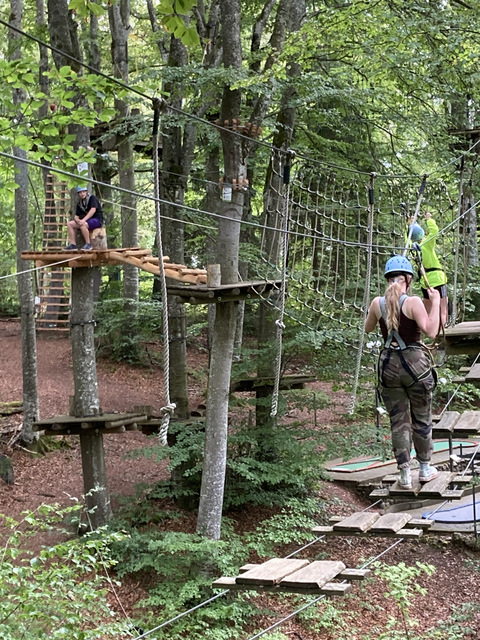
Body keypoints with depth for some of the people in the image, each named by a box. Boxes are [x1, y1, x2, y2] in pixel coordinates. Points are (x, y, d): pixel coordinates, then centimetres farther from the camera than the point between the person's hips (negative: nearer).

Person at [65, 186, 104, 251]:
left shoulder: (93, 198, -8)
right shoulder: (79, 203, 12)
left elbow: (93, 210, -23)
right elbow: (76, 216, 10)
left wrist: (83, 220, -32)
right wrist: (77, 220, -17)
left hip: (97, 220, -7)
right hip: (86, 220, 7)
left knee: (83, 225, -36)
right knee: (69, 224, -6)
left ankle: (88, 244, -25)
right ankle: (73, 244, -12)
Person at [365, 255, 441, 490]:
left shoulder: (377, 303, -1)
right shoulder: (413, 302, -13)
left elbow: (368, 329, 15)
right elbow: (431, 331, -18)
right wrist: (435, 303, -11)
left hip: (388, 364, 3)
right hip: (415, 363, -3)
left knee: (398, 421, 9)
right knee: (421, 419, 14)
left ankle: (404, 474, 9)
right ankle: (425, 468, 25)